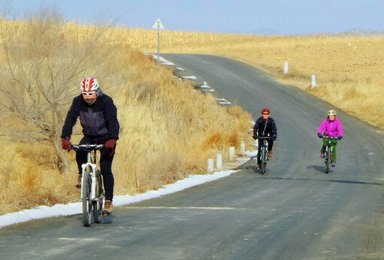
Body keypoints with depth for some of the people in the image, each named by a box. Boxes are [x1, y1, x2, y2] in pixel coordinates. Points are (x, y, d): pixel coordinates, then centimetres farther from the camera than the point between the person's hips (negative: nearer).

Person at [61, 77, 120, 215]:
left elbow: (112, 121, -31)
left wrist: (113, 139, -46)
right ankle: (82, 174, 1)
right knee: (80, 153, -28)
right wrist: (65, 138, -35)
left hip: (106, 138, -3)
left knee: (105, 169, -10)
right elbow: (70, 119, -20)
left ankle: (108, 201, -3)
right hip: (89, 136, 3)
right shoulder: (78, 102, -13)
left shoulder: (106, 101, -22)